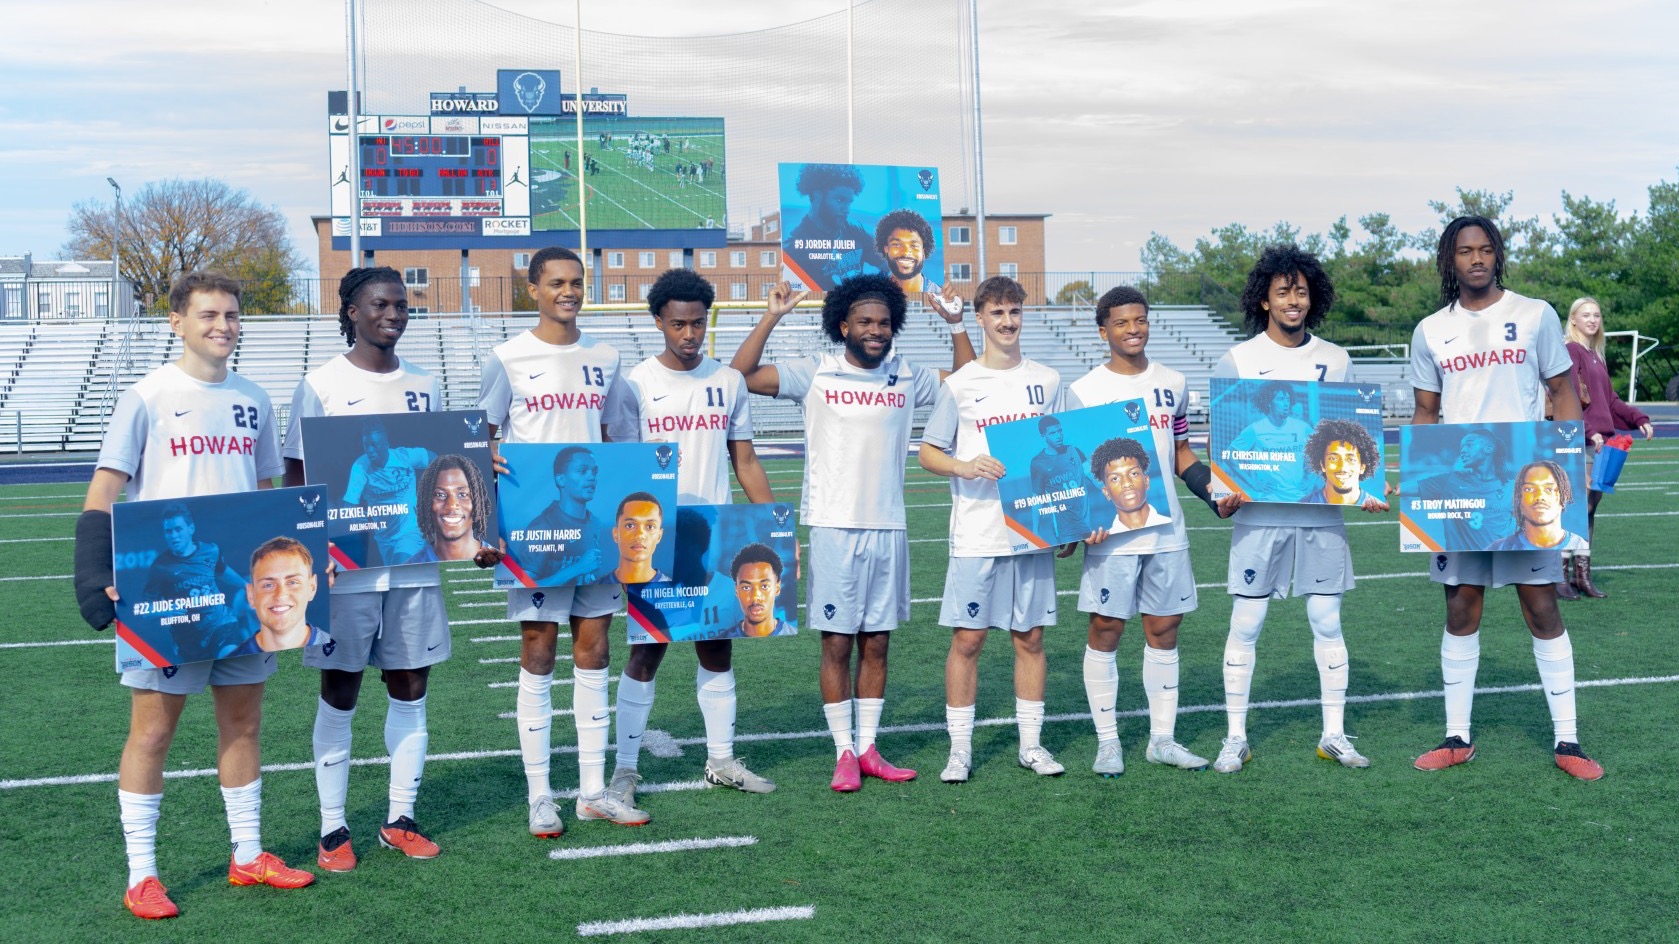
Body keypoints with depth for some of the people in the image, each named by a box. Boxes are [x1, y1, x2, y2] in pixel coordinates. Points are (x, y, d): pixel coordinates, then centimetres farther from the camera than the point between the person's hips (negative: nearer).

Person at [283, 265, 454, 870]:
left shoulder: (423, 384, 10)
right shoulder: (322, 384, -2)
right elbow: (296, 474, -2)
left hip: (414, 559, 4)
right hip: (345, 563, -4)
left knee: (410, 688, 8)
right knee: (340, 692, 5)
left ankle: (399, 819, 20)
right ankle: (332, 828, 15)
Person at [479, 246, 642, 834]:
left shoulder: (604, 359, 10)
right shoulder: (508, 359, -2)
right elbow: (483, 438, 0)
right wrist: (488, 459, -22)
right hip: (535, 525, -4)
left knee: (593, 652, 7)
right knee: (539, 653, 0)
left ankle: (592, 791, 16)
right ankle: (539, 797, 9)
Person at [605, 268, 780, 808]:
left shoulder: (728, 381, 8)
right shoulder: (637, 384, -2)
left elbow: (745, 462, 11)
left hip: (719, 540, 4)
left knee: (717, 649, 10)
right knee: (648, 652, 0)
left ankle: (721, 761, 22)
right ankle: (626, 769, 8)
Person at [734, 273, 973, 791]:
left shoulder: (907, 378, 9)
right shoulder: (814, 374, -1)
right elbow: (741, 375, -7)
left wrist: (956, 324, 7)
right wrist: (772, 317, -13)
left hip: (889, 529, 3)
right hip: (833, 528, -3)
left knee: (876, 643, 9)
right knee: (837, 644, 1)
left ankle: (868, 748, 19)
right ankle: (844, 753, 11)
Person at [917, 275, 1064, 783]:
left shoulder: (1047, 381, 8)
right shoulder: (960, 384, 1)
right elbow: (927, 454, 3)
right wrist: (965, 467, -17)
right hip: (976, 535, -2)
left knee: (1030, 637, 7)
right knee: (967, 639, 0)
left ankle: (1031, 743, 18)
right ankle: (959, 749, 9)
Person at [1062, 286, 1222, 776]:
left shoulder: (1173, 384, 10)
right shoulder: (1084, 391, -2)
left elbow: (1182, 453, 17)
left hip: (1166, 529, 4)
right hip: (1110, 534, -4)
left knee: (1164, 629, 7)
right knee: (1105, 630, -1)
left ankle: (1163, 740, 17)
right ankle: (1107, 742, 10)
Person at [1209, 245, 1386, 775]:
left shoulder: (1334, 361, 9)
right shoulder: (1236, 362, 1)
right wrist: (1223, 493, -13)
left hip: (1321, 511, 2)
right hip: (1259, 513, -2)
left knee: (1327, 621, 5)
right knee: (1245, 624, 1)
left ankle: (1334, 735, 16)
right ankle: (1236, 737, 11)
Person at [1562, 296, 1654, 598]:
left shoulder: (1595, 356, 18)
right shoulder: (1571, 352, -8)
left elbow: (1611, 400, 22)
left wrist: (1638, 418, 12)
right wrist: (1589, 431, -22)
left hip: (1599, 441, 8)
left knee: (1590, 508, 9)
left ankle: (1582, 575, 14)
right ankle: (1561, 577, -3)